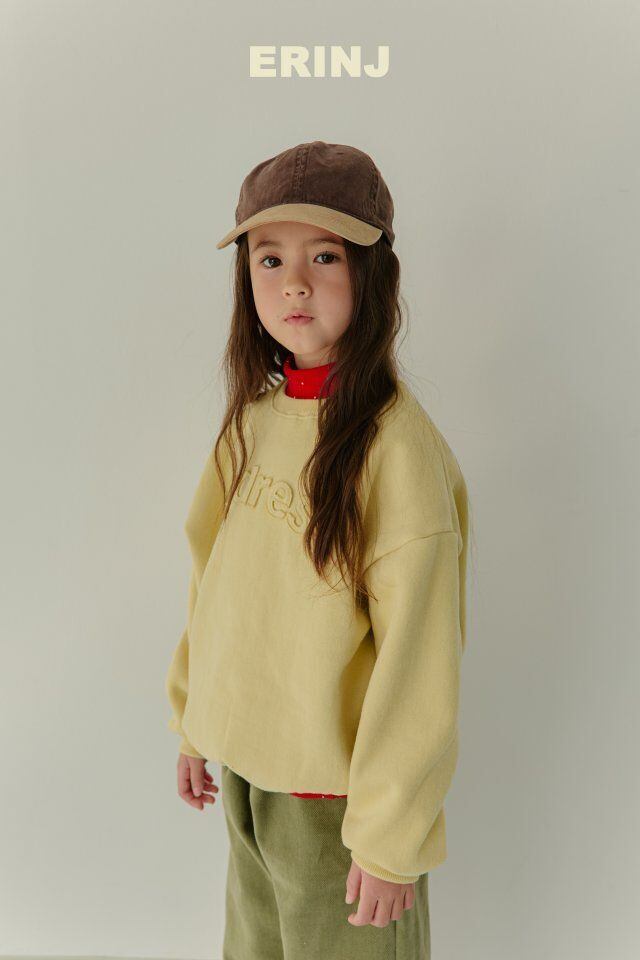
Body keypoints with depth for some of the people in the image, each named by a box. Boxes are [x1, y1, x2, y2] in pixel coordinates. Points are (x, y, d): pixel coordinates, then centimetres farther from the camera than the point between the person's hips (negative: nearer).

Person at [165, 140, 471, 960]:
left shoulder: (396, 445, -22)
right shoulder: (254, 414, 0)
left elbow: (416, 664, -20)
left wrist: (390, 838, -15)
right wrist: (195, 721, 12)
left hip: (336, 792, -6)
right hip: (247, 767, 6)